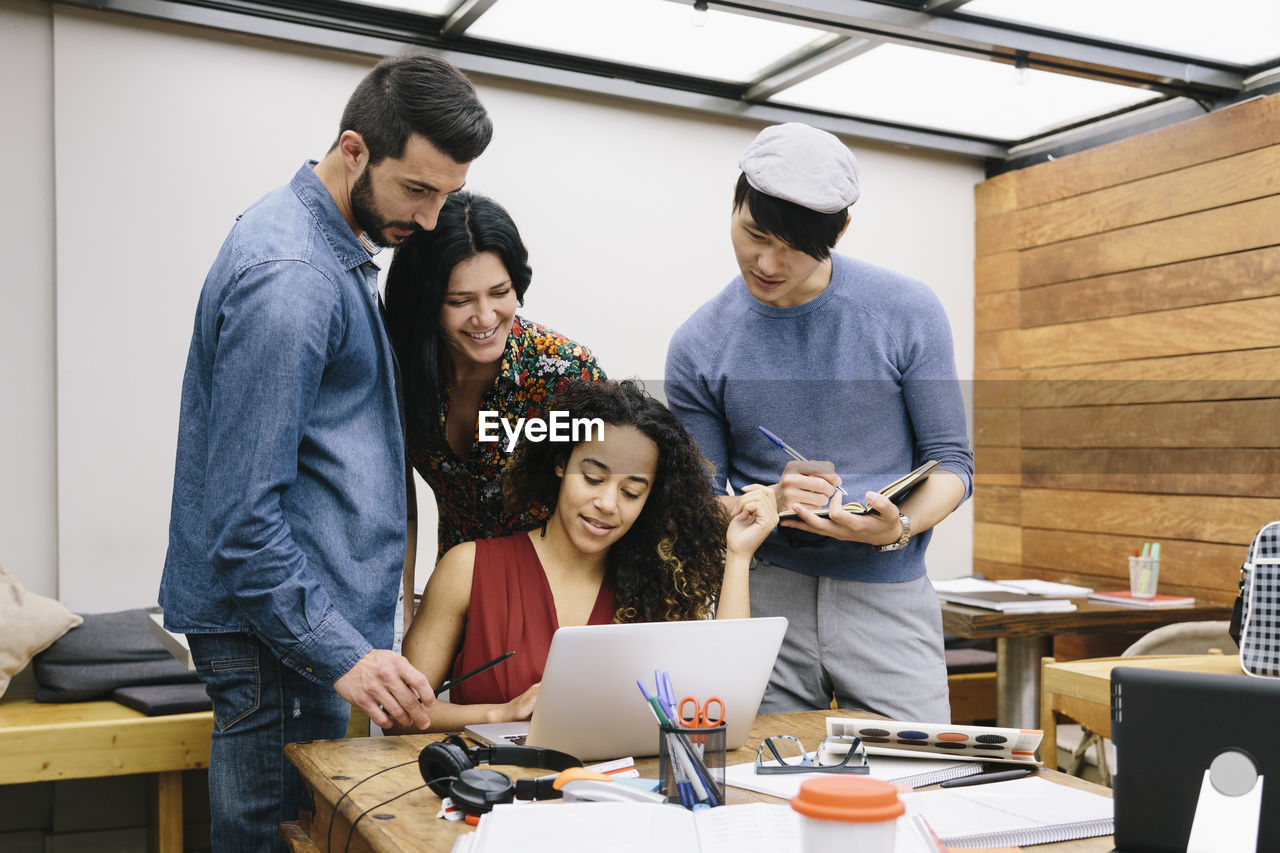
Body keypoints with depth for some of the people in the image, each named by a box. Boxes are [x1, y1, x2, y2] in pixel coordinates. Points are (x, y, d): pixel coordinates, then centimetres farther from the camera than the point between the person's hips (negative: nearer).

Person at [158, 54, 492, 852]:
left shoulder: (332, 246, 10)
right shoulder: (290, 274, -21)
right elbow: (241, 511, -23)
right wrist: (340, 653, -24)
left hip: (308, 613, 10)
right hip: (280, 634, -10)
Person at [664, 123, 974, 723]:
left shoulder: (907, 314, -2)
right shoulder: (698, 347, 0)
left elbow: (951, 462, 1)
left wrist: (899, 527, -19)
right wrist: (769, 505, -19)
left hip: (887, 591, 0)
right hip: (764, 598, 1)